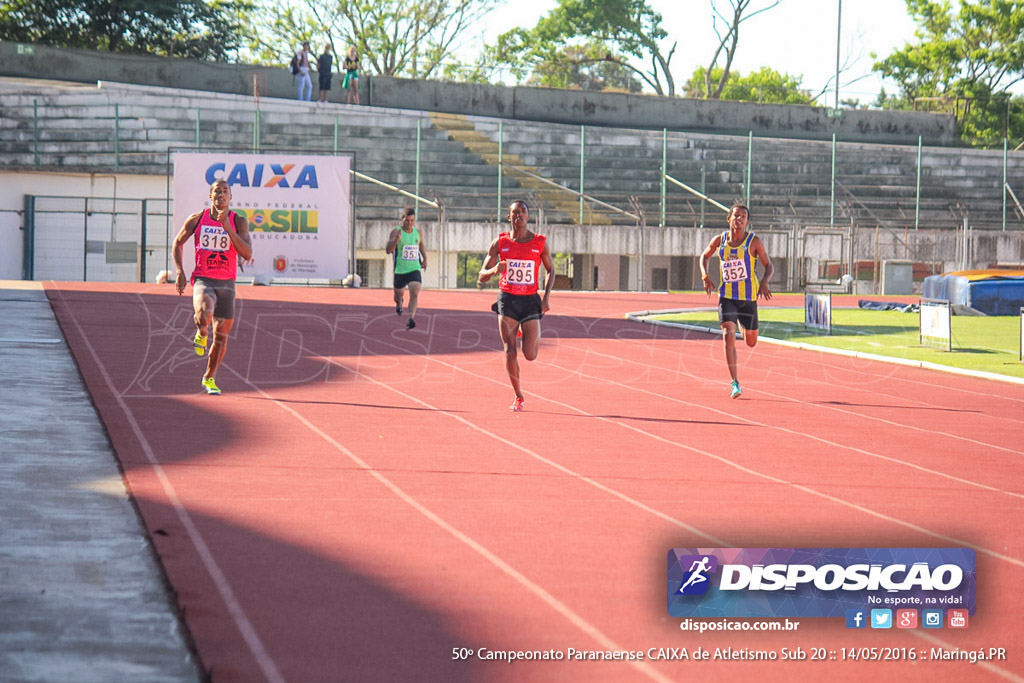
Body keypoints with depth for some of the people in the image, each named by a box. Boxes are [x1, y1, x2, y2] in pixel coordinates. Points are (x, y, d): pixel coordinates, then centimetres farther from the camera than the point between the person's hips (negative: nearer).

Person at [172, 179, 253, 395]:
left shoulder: (238, 222, -2)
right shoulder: (197, 219, -1)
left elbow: (247, 254, -13)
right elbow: (178, 242, 13)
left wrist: (228, 229, -22)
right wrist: (180, 272, 2)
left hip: (226, 284, 2)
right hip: (203, 280, -2)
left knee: (222, 334, 7)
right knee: (204, 312, -34)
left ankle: (209, 378, 27)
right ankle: (201, 334, 2)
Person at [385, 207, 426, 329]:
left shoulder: (418, 233, 6)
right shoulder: (396, 232, -8)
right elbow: (388, 250, -19)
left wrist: (424, 260, 20)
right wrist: (396, 240, -34)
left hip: (414, 269, 1)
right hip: (400, 270, -1)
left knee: (414, 293, -19)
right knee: (399, 294, 16)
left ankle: (411, 318, -24)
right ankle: (398, 303, 53)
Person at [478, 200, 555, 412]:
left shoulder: (540, 242, -1)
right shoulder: (500, 242, 0)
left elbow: (550, 270, 13)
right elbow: (481, 278, 1)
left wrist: (546, 297, 0)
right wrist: (494, 271, -22)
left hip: (530, 301, 0)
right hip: (507, 299, 0)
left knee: (530, 355, -7)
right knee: (509, 353, -5)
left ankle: (534, 337, 30)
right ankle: (518, 396, 12)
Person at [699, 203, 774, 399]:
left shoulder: (754, 241, -5)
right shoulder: (720, 240, 1)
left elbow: (769, 265, 0)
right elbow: (704, 256, 18)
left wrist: (764, 282, -20)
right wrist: (705, 276, 1)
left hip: (748, 298, 0)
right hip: (726, 296, 0)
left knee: (751, 342, 11)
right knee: (728, 336, -17)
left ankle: (744, 326, 51)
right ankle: (735, 383, -13)